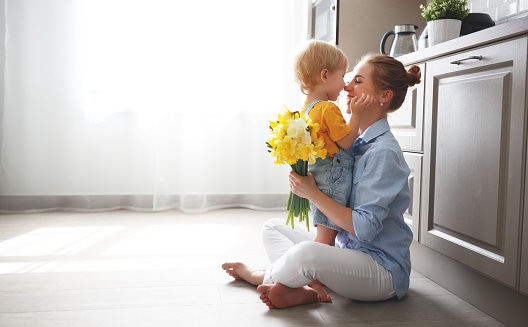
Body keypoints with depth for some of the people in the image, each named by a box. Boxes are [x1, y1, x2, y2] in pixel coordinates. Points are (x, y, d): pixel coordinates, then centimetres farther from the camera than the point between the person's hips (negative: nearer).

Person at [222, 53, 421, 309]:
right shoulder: (358, 143, 9)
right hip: (347, 250, 10)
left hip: (384, 271, -9)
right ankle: (300, 290, -12)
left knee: (307, 252, -36)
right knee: (273, 227, 12)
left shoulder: (384, 152, -19)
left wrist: (312, 192, -22)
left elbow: (364, 227, -23)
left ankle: (263, 276, -2)